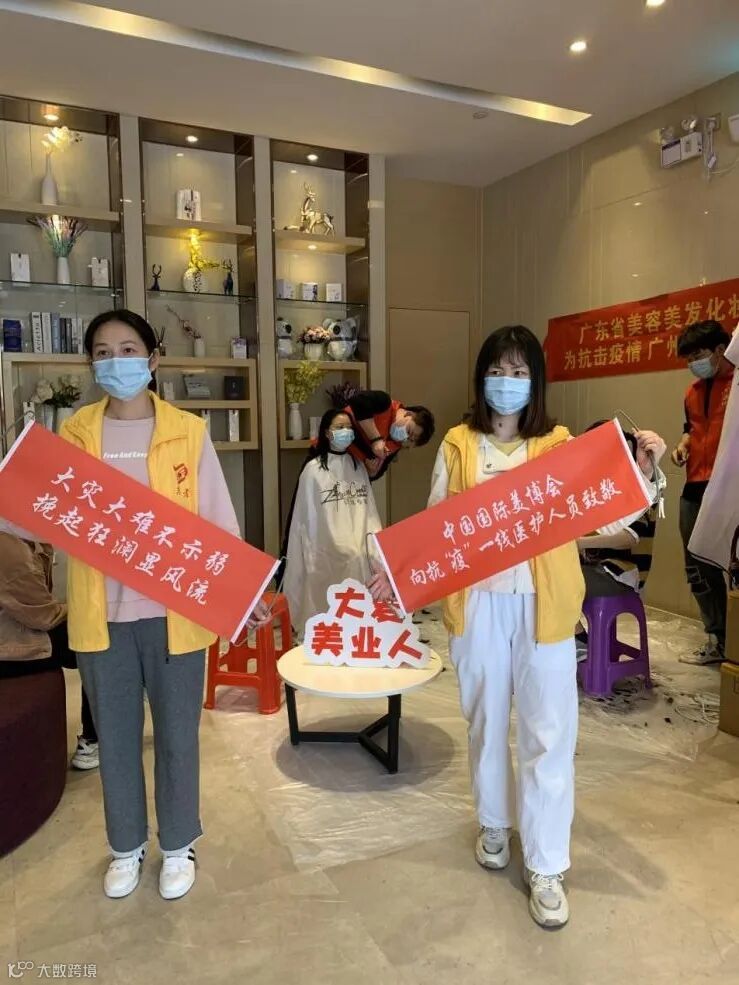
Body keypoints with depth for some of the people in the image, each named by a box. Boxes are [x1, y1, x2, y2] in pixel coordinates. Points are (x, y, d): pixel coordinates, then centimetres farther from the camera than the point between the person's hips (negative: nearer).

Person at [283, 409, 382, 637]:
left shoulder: (358, 467, 9)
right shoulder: (314, 469, -6)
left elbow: (370, 511, 9)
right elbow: (306, 517, -4)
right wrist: (309, 557, -6)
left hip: (357, 554, 4)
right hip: (327, 552, -4)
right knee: (326, 607, 2)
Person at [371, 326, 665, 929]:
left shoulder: (559, 445, 1)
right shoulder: (458, 445, 3)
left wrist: (643, 469, -19)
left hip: (541, 604, -1)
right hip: (478, 602, 1)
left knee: (548, 731, 3)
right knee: (486, 719, 17)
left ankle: (546, 867, 20)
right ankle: (494, 824, 41)